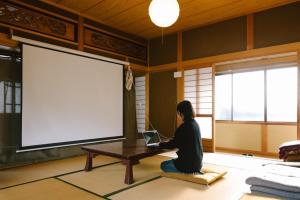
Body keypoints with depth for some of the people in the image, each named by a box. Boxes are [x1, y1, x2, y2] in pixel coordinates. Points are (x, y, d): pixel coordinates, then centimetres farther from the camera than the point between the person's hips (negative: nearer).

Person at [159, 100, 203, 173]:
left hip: (189, 163, -9)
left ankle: (191, 171, -1)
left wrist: (160, 144, 4)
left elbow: (173, 144, -13)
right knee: (173, 161, 29)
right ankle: (194, 170, 13)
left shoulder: (185, 126, -21)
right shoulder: (195, 123, 5)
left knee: (163, 165, 10)